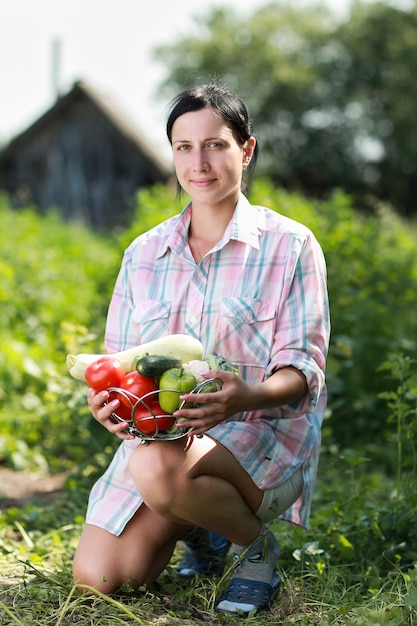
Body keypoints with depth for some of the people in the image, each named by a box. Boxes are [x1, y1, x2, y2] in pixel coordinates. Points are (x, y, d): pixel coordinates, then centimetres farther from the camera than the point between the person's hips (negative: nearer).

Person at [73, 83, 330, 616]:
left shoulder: (290, 245, -4)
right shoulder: (144, 252, 10)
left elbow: (302, 368, -9)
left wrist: (245, 398, -32)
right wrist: (106, 398, -17)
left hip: (265, 437, -5)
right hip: (158, 435, 5)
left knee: (159, 468, -37)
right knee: (97, 578, -13)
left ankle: (257, 545, -5)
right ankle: (199, 528, 19)